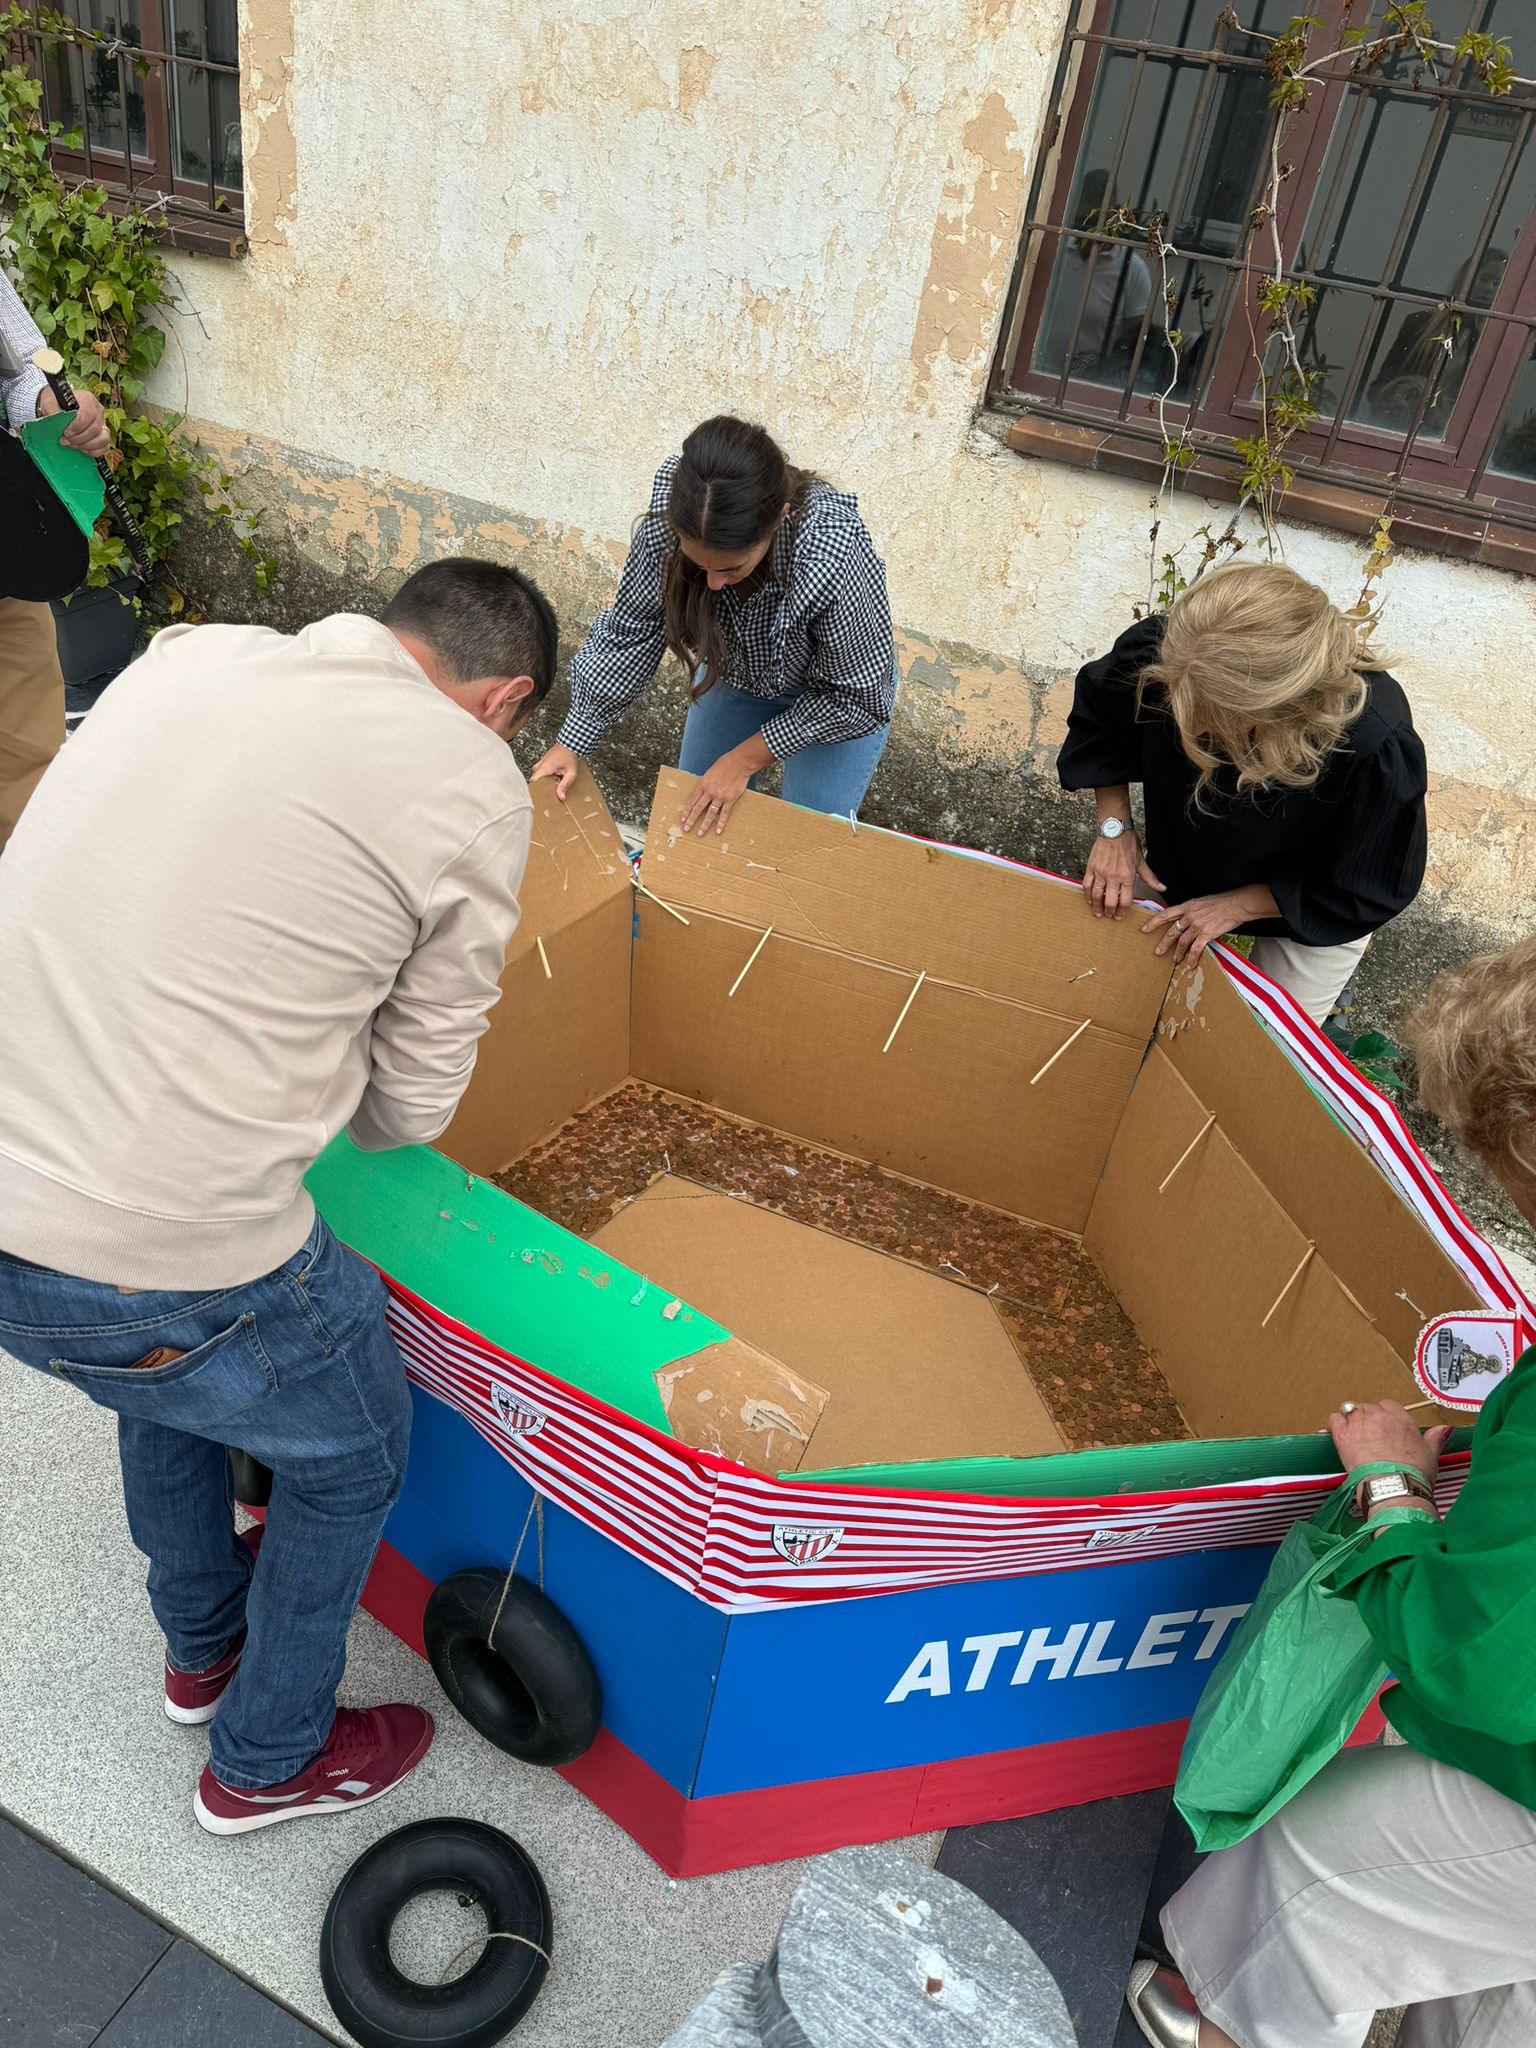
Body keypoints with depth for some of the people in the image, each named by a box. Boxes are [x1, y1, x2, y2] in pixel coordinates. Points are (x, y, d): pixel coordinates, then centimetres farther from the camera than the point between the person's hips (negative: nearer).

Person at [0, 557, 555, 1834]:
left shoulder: (188, 656, 8)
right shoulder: (472, 782, -8)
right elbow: (412, 1105, -1)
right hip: (162, 1260, -7)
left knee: (173, 1381, 36)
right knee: (352, 1450, 24)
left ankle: (203, 1647, 61)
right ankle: (269, 1761, 47)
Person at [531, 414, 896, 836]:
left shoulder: (837, 560, -44)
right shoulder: (669, 516, -33)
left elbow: (855, 697, -28)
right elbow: (629, 631, -16)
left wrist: (745, 759, -24)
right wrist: (571, 742, -17)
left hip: (831, 696, -3)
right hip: (736, 670, 4)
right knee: (694, 818, 16)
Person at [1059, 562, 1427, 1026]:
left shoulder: (1378, 743, -44)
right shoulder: (1157, 651, -36)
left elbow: (1370, 888, -24)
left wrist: (1234, 907, -24)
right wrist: (1114, 827, -17)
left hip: (1312, 911, -2)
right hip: (1185, 861, 3)